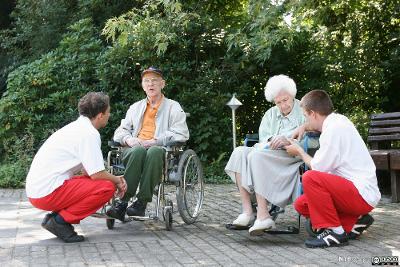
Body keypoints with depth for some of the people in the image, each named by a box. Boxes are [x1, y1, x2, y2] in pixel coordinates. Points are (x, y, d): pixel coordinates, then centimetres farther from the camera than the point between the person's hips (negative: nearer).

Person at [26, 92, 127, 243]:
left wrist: (115, 179, 11)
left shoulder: (76, 127, 18)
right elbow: (97, 174, -16)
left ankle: (55, 217, 9)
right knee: (107, 187, -13)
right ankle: (60, 220, -8)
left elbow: (88, 171, 21)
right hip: (48, 192, -10)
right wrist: (117, 181, 4)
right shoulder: (89, 133, -13)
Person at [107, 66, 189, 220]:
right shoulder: (135, 107, 29)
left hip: (161, 151, -2)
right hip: (135, 149, 2)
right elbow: (120, 132, 23)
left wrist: (154, 141, -11)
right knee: (137, 150, -36)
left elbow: (181, 134, 0)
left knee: (154, 151, -39)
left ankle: (141, 203, -40)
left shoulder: (173, 107, 15)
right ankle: (122, 202, -42)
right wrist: (129, 139, -3)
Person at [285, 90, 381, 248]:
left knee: (310, 178, -27)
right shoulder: (338, 119, 11)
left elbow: (318, 168, -12)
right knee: (301, 205, 8)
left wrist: (299, 152, 4)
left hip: (363, 195, -10)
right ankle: (355, 221, 7)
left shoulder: (333, 130, -18)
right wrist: (304, 127, 21)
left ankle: (335, 231, -18)